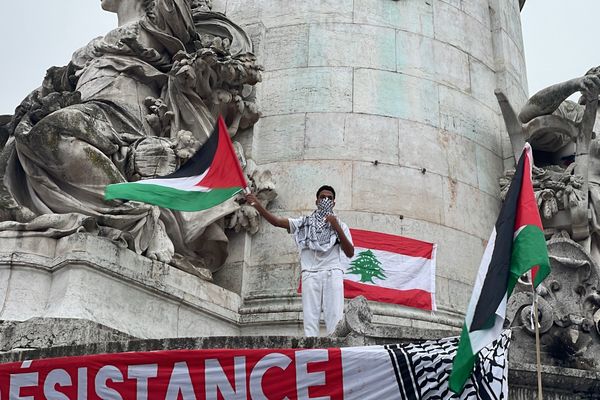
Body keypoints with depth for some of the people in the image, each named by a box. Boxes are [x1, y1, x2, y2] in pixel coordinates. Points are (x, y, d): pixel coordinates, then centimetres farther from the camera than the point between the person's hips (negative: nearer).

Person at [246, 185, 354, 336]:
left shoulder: (340, 225, 17)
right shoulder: (304, 222, 16)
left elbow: (350, 253, 6)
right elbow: (276, 221, 5)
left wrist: (337, 228, -3)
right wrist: (258, 206, -8)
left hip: (333, 273, 0)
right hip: (310, 273, 0)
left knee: (335, 316, -10)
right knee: (310, 317, -6)